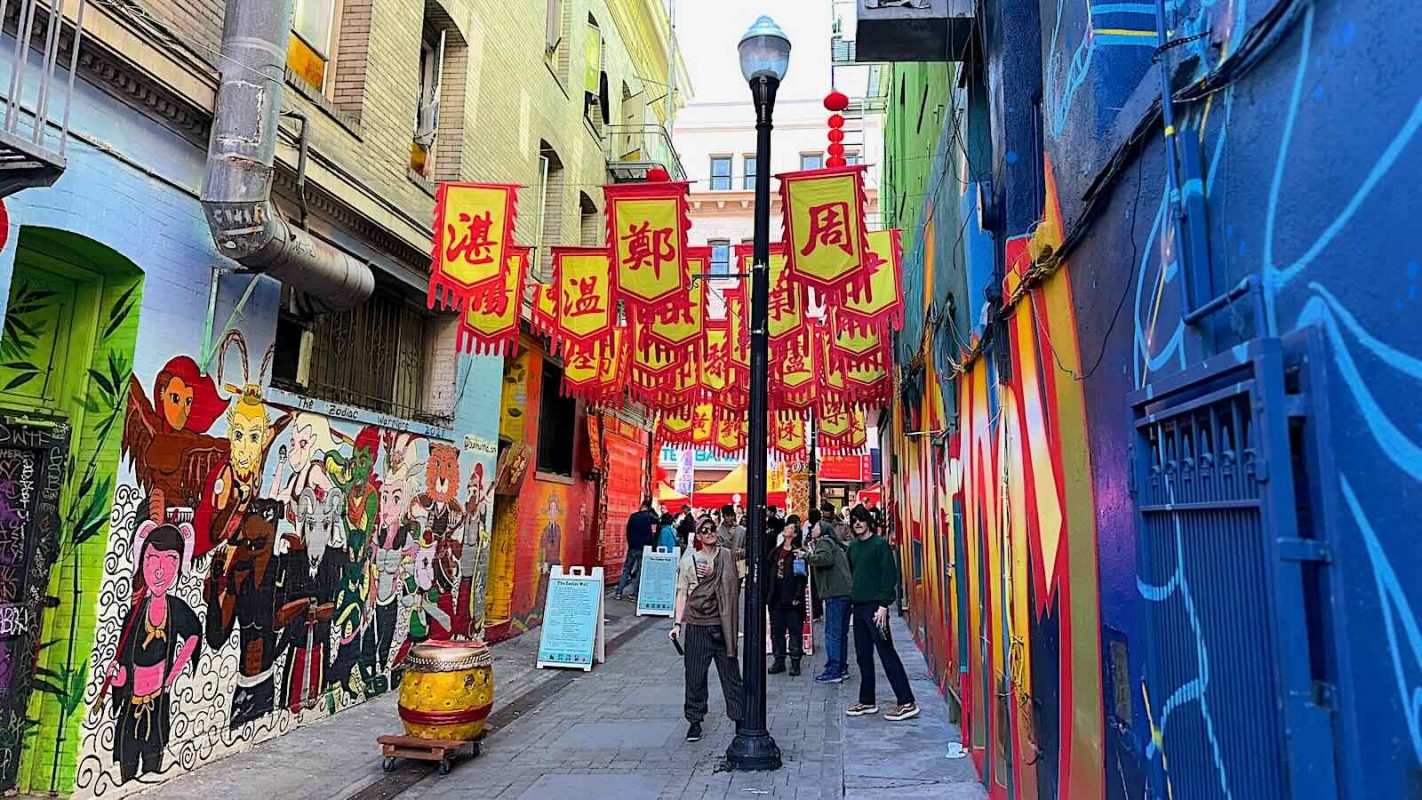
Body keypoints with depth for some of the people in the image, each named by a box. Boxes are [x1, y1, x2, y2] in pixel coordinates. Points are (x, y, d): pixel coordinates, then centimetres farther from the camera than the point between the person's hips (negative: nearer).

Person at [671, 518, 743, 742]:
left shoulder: (728, 557, 3)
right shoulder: (688, 561, 2)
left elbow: (734, 585, 7)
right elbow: (682, 594, 3)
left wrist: (713, 573, -6)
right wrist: (677, 623, -4)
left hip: (722, 625, 0)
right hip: (697, 625, 0)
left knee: (730, 673, 4)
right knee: (695, 676, 6)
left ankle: (740, 718, 14)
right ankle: (695, 721, 19)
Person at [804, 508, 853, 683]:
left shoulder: (823, 542, -4)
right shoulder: (837, 543, 24)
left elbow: (825, 558, -23)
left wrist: (807, 556, -12)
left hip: (835, 593, -9)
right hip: (847, 591, 9)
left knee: (832, 633, -7)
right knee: (841, 632, 15)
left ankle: (833, 671, -6)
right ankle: (842, 667, 20)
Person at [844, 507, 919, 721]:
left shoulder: (880, 544, -7)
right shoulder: (853, 547, 14)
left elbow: (889, 576, -12)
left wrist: (883, 605, -17)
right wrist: (852, 598, 12)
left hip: (875, 607, -7)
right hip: (858, 607, 7)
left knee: (887, 654, -7)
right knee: (863, 656, 11)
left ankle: (907, 703, -3)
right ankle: (867, 701, 21)